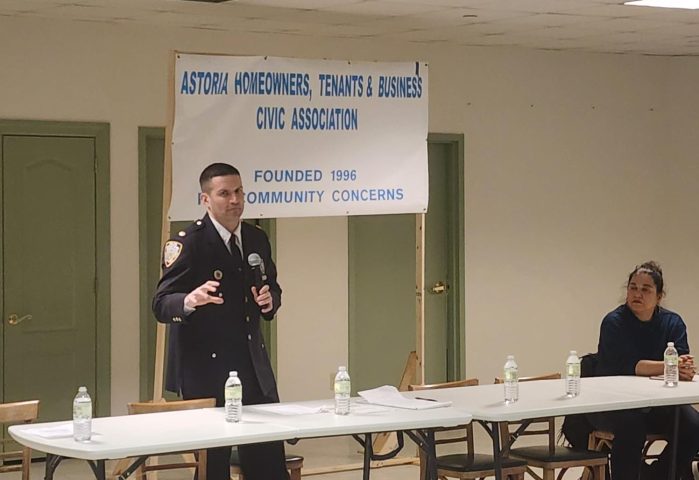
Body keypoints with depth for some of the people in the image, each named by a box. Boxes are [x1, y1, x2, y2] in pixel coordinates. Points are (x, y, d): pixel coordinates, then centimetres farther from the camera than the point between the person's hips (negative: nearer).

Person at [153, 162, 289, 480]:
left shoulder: (257, 239, 11)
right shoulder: (188, 243, -9)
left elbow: (273, 289, 22)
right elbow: (160, 304, -15)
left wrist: (269, 300, -2)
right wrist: (189, 301, -36)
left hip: (253, 366, 6)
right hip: (205, 368, -6)